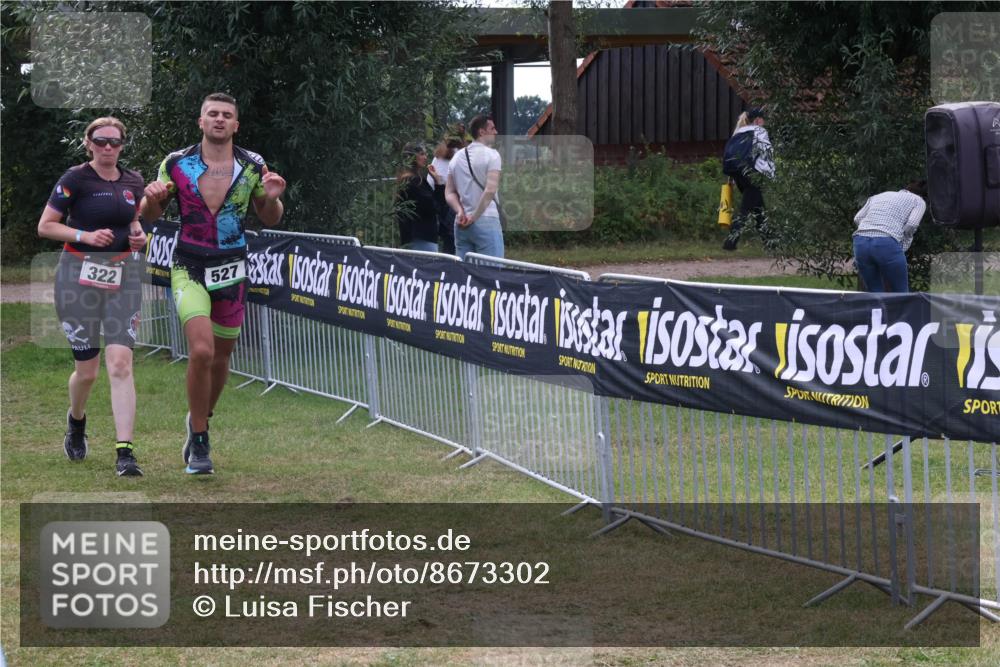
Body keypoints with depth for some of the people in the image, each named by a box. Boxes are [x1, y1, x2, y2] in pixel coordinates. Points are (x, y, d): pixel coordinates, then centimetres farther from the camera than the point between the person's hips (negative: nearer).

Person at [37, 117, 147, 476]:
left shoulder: (133, 181, 7)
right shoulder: (75, 179, -7)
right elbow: (44, 226, -6)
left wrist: (138, 235, 3)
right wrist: (85, 235, -18)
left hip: (123, 275, 3)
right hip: (79, 275, -3)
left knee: (120, 363, -11)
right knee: (87, 370, 3)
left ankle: (124, 453, -14)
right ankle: (76, 421, 38)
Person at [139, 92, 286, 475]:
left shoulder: (253, 166, 0)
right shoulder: (176, 164, -3)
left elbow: (270, 219, 10)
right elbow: (150, 215, 6)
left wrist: (272, 198, -12)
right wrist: (152, 198, -17)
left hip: (232, 270, 3)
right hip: (189, 269, -3)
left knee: (220, 355, 12)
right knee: (201, 350, -19)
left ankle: (200, 422, 40)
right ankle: (199, 443, -5)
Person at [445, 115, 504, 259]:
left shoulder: (457, 157, 14)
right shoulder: (491, 155, -7)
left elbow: (449, 193, 10)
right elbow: (490, 190, -18)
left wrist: (460, 211, -3)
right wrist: (474, 217, -14)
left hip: (461, 225, 7)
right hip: (486, 222, -7)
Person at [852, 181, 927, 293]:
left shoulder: (880, 196, 32)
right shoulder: (919, 201, 19)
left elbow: (858, 219, 20)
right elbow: (911, 224, 0)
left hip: (861, 242, 5)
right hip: (887, 245, -5)